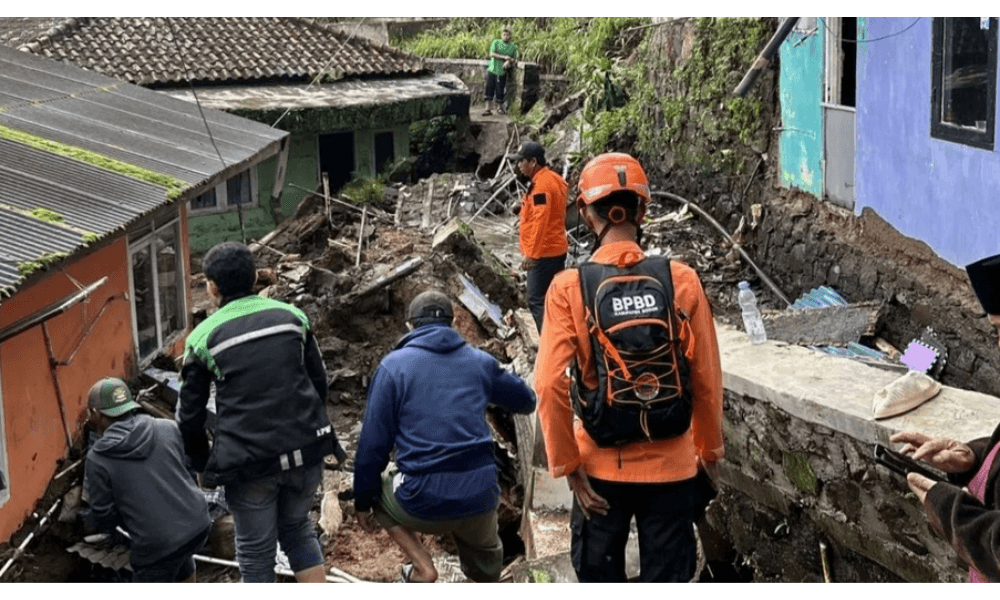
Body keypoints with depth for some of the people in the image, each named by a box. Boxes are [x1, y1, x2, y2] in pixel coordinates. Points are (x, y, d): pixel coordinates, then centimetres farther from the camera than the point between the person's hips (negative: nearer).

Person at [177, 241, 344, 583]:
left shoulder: (204, 337, -3)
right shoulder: (291, 317, 4)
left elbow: (190, 415, 1)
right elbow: (318, 381, 10)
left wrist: (201, 464, 16)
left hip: (248, 463, -3)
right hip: (305, 452, 3)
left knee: (256, 551, 14)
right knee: (297, 528, 26)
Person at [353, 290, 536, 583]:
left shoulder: (394, 365, 0)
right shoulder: (480, 362, 8)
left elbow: (373, 442, -1)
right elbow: (526, 401, 24)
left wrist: (363, 501, 11)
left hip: (423, 503, -3)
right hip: (481, 498, 4)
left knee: (376, 490, 27)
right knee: (486, 561, 33)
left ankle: (422, 567, 11)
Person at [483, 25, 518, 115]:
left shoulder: (513, 46, 5)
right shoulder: (496, 42, 1)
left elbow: (515, 58, 10)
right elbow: (492, 54, -10)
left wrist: (513, 62, -14)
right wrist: (504, 57, -19)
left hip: (502, 72, 1)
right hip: (492, 70, 0)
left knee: (500, 90, 4)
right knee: (489, 89, -3)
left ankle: (499, 107, 25)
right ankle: (487, 109, 1)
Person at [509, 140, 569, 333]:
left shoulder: (542, 183, -18)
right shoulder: (552, 179, 14)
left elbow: (540, 221, -23)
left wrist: (531, 253, -22)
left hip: (544, 253, -10)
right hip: (555, 250, 10)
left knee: (537, 301, -8)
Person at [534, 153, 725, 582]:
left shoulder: (569, 287, -10)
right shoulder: (681, 281, -8)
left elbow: (550, 386, -14)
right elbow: (707, 380, -5)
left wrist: (567, 465, -4)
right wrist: (710, 450, 10)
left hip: (602, 467, 0)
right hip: (671, 465, 0)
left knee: (599, 576, 19)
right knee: (667, 578, 14)